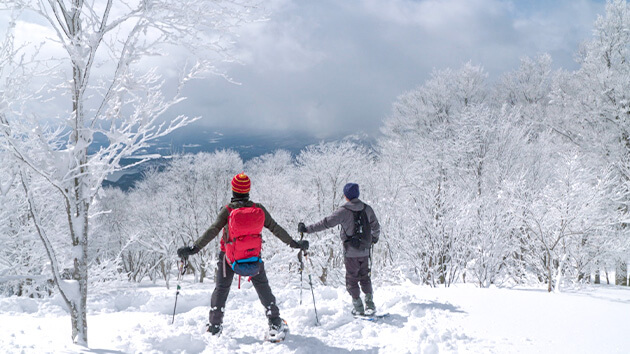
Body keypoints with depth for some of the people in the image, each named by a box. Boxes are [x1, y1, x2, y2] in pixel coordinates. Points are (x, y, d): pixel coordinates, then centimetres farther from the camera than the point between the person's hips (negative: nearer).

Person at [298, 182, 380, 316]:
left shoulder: (344, 211, -15)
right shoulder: (367, 209, 2)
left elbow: (326, 223, -17)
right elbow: (376, 227, 15)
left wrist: (307, 229, -12)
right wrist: (375, 237, 36)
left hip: (351, 252, -5)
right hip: (365, 251, 5)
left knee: (352, 279, 8)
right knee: (365, 277, 18)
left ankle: (358, 308, 10)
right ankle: (370, 305, 14)